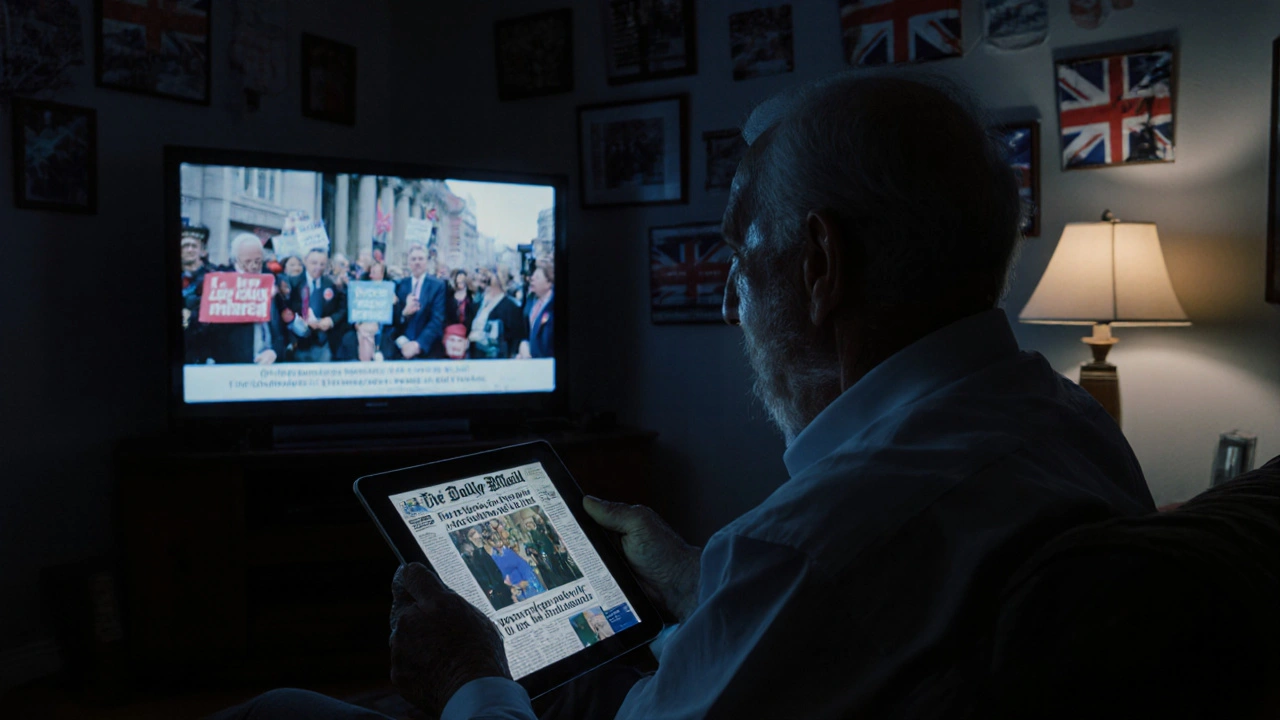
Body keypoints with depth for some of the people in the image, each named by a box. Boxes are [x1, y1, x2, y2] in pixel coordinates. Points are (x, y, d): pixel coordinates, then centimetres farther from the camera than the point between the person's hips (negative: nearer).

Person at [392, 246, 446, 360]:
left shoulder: (438, 286, -1)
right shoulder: (400, 285, 8)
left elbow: (437, 320, -10)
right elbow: (393, 318, 4)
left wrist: (418, 344, -20)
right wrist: (404, 312, -17)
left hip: (427, 349, -2)